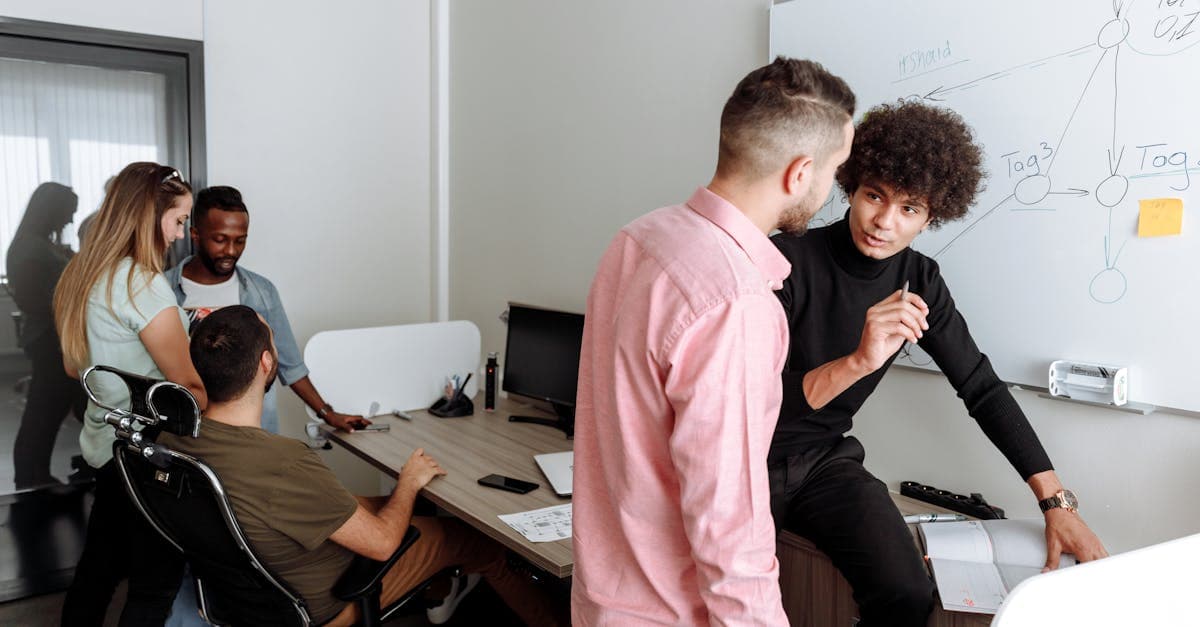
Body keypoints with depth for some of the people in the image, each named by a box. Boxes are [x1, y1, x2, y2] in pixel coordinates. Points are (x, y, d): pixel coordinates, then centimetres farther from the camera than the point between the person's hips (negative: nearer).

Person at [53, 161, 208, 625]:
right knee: (158, 578, 5)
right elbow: (189, 384, -21)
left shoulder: (84, 273, 6)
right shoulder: (142, 282, -22)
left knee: (98, 565, 22)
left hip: (105, 440, 9)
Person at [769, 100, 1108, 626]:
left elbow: (982, 388, 3)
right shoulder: (786, 262, -21)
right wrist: (857, 362, -41)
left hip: (824, 460, 4)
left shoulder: (918, 281, -4)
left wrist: (1056, 503, 0)